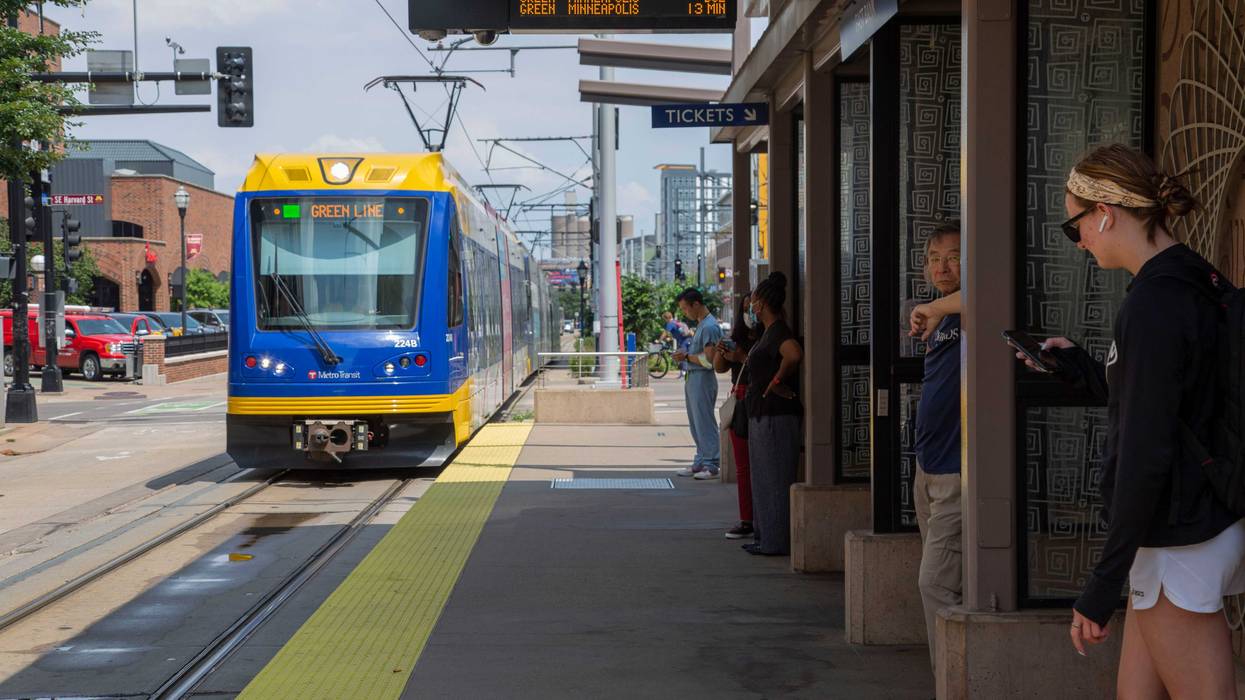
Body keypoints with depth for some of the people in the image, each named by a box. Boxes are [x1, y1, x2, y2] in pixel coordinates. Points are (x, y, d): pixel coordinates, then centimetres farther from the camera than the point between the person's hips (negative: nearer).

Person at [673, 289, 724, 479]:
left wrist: (687, 357, -11)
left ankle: (711, 465, -4)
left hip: (702, 379, -10)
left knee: (705, 423, -7)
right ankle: (701, 462, 21)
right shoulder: (701, 324, 15)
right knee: (696, 423, 14)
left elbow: (708, 359, -21)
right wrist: (686, 354, 6)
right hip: (692, 378, 10)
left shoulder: (709, 326, -16)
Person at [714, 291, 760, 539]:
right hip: (740, 404, 8)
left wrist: (743, 357, -23)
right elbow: (719, 368, 15)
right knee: (742, 467, 10)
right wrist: (720, 351, -4)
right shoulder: (738, 337, 16)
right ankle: (747, 521, 15)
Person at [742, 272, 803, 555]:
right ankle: (765, 536, 23)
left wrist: (777, 380, -25)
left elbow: (794, 354, -37)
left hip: (775, 415, -11)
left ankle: (775, 542, -1)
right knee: (764, 478, 16)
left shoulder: (778, 332, -17)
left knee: (774, 478, -5)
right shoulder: (770, 331, 15)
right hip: (763, 414, 11)